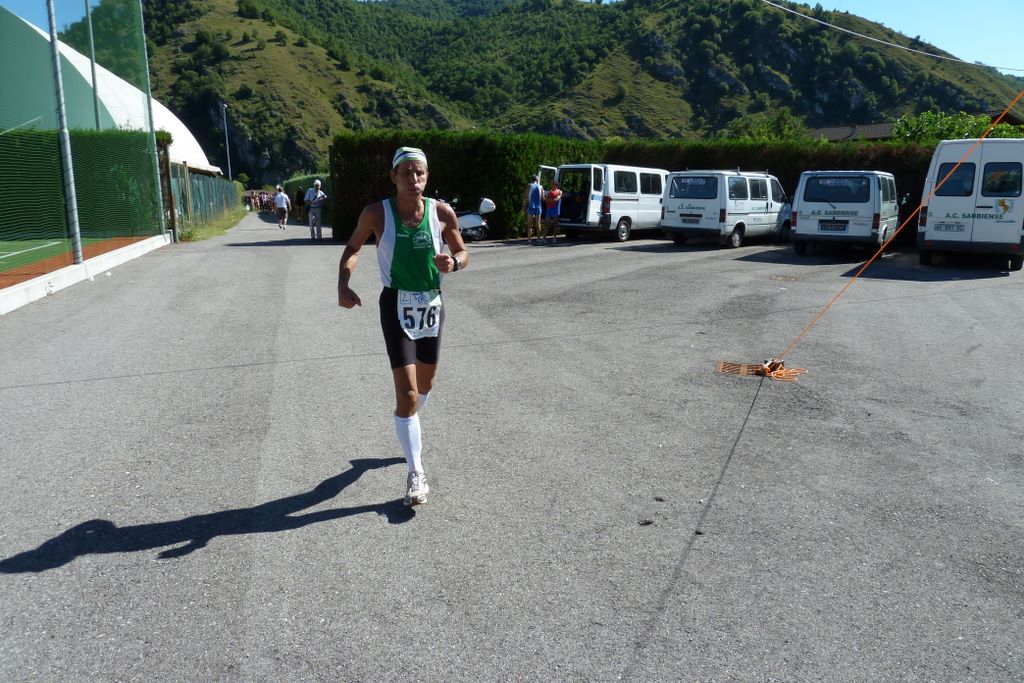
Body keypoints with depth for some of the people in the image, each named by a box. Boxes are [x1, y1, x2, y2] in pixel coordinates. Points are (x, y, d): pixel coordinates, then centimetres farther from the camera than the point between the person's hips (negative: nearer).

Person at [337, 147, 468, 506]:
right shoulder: (377, 214, -12)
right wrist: (343, 286, -12)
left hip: (432, 304, 4)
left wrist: (454, 262, -19)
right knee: (407, 393, -11)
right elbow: (353, 248, 4)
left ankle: (408, 430, 52)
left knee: (425, 384, 21)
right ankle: (416, 473, 1)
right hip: (398, 306, -3)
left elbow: (463, 252, 5)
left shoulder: (442, 212, -8)